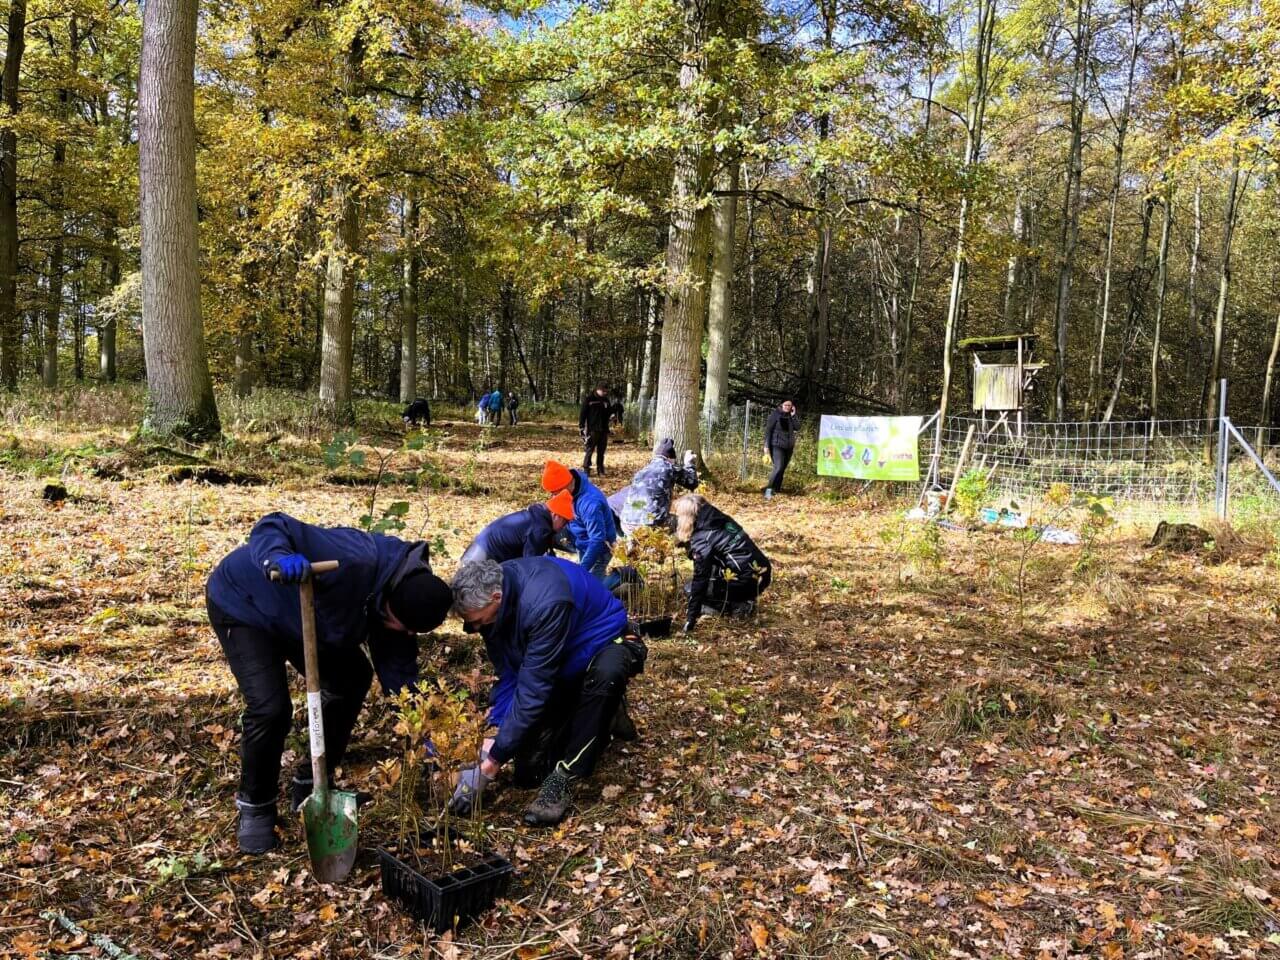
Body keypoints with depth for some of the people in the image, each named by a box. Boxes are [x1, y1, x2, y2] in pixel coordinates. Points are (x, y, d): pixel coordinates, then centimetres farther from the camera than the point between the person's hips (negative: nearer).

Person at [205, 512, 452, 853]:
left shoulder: (395, 599, -11)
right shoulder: (355, 561, -39)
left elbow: (398, 666, -5)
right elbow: (272, 527, -38)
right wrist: (280, 559, -60)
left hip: (294, 617, 8)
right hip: (243, 604, -8)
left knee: (353, 677, 5)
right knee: (270, 708, -19)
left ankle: (310, 785, 21)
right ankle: (255, 806, 8)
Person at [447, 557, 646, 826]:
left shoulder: (545, 603, -40)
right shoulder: (491, 591, -16)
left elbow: (534, 688, -38)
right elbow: (508, 676, -11)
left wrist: (491, 763, -34)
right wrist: (493, 737, -22)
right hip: (558, 670, 6)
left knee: (606, 672, -43)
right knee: (530, 772, -2)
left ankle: (564, 778, -26)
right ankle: (599, 717, 22)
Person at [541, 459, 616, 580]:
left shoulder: (590, 503, -36)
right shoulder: (573, 490, -9)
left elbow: (597, 540, -34)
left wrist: (582, 570, -33)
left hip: (597, 550, -9)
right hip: (583, 546, 9)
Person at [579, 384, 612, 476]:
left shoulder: (606, 400, 12)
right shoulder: (589, 399, -5)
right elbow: (583, 414, -6)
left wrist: (607, 428, 17)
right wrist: (581, 427, -10)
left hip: (603, 430, 5)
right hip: (592, 430, -5)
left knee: (601, 451, 8)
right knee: (589, 450, -5)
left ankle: (600, 470, 14)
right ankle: (586, 469, 1)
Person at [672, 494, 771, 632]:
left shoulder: (702, 540, -15)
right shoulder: (722, 520, 8)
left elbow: (700, 579, -15)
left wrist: (691, 618, -11)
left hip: (747, 582, -8)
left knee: (692, 588, 2)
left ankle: (740, 606, 0)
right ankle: (742, 600, 14)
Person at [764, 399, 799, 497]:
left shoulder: (791, 416, 7)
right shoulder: (775, 414, -7)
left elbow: (797, 428, -3)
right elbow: (768, 430, -9)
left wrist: (793, 416, -11)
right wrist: (766, 446, -14)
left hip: (789, 447, 6)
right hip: (777, 445, -6)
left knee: (782, 469, 8)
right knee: (778, 468, -21)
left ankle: (777, 489, 16)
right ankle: (769, 489, -21)